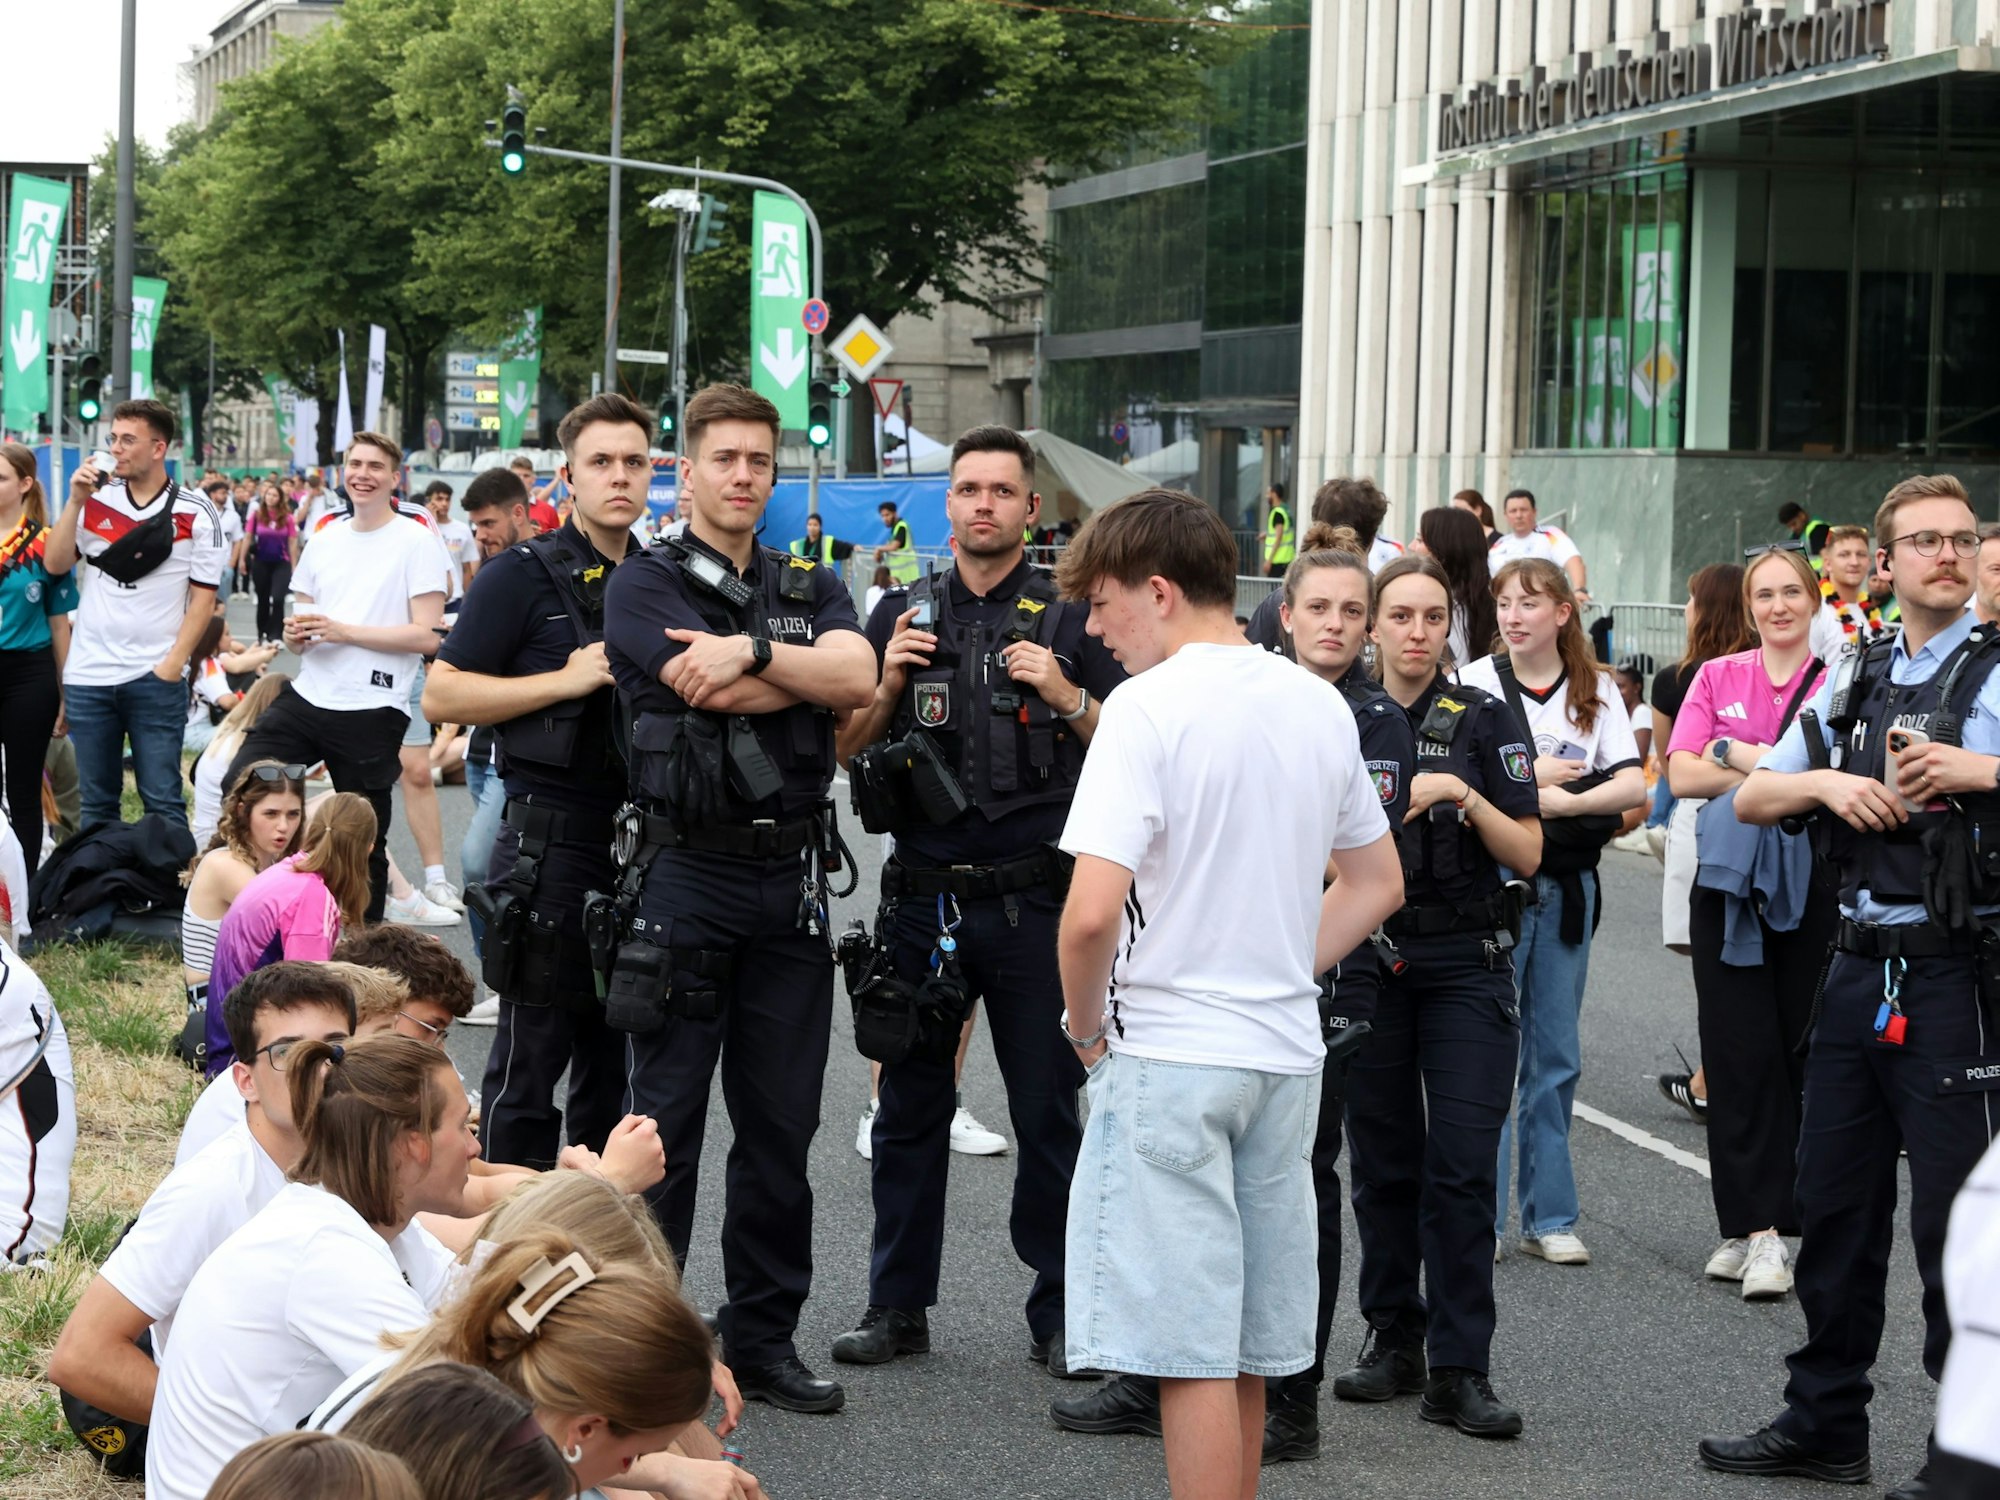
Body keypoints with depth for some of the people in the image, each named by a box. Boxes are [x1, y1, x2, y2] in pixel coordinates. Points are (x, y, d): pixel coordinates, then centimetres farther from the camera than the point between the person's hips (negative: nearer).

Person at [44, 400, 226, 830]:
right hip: (87, 676, 3)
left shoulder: (195, 513, -3)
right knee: (96, 804, 10)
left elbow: (203, 598, -4)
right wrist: (75, 503, -8)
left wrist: (172, 664, -11)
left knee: (162, 802, -1)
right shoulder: (96, 501, 6)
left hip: (156, 678, -3)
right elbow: (54, 565, 0)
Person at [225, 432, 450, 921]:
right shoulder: (325, 537, 14)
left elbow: (427, 636, -13)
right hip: (308, 696, 6)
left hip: (373, 711, -6)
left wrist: (343, 631, -18)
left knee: (365, 842, 4)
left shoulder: (418, 541, -5)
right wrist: (296, 633, -5)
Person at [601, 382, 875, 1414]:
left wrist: (753, 651, -15)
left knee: (782, 1124, 8)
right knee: (663, 1120, -1)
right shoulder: (646, 584, 1)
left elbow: (855, 678, -6)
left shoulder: (810, 589, 15)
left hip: (791, 876, 4)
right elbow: (713, 689, -15)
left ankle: (765, 1338, 17)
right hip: (686, 873, -4)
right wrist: (812, 671, -3)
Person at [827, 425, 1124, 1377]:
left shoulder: (1071, 618, 3)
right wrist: (889, 684, -6)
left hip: (1035, 901, -2)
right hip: (923, 897, 3)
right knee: (910, 1104, 9)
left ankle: (1060, 1314, 10)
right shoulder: (903, 614, 11)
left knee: (1049, 1110, 1)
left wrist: (1068, 697, -15)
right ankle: (899, 1304, 19)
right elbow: (846, 753, 11)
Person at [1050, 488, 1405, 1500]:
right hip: (1286, 1052, 7)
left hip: (1169, 1058, -7)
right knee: (1248, 1344, 16)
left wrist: (1086, 1028, -6)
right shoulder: (1318, 705, 9)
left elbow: (1092, 911, -22)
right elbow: (1376, 886, 19)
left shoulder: (1150, 706, -14)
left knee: (1192, 1352, -3)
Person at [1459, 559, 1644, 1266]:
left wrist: (1561, 801, -17)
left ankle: (1550, 1217, 14)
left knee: (1556, 1054, 8)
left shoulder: (1595, 691, 6)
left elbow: (1633, 786, -4)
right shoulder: (1476, 684, -2)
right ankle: (1478, 1216, 4)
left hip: (1568, 883, 3)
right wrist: (1535, 777, -13)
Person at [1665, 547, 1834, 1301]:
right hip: (1728, 883, 2)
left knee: (1808, 1053, 0)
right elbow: (1682, 774, 1)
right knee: (1739, 1050, -2)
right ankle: (1754, 1227, 0)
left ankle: (1773, 1226, 7)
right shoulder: (1718, 677, 10)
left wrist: (1737, 755, -13)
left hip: (1811, 886, -2)